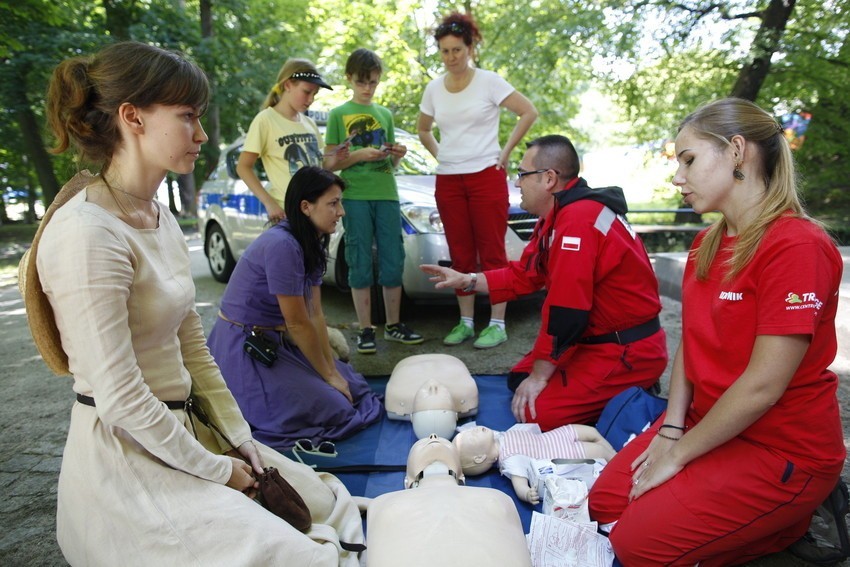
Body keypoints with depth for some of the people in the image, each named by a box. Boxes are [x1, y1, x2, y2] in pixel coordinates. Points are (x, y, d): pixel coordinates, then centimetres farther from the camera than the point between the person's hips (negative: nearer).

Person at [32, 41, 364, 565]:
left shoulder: (159, 217, 7)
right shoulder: (87, 233, -21)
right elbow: (120, 396, -22)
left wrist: (239, 437, 5)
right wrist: (215, 470, -12)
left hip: (180, 428, 9)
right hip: (126, 457, -8)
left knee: (330, 501, 8)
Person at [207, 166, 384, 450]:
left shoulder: (311, 245, 4)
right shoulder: (281, 245, -25)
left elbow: (316, 314, 4)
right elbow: (298, 323, -20)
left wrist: (334, 369, -1)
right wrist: (329, 376, -10)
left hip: (275, 340, 9)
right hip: (242, 349, -9)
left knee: (355, 389, 7)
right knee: (336, 411, -12)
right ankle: (240, 415, 1)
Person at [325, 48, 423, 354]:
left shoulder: (385, 114, 17)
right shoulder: (338, 115, 7)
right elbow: (331, 162, 1)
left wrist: (398, 154, -3)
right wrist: (360, 155, -14)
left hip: (387, 194, 3)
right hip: (355, 196, -3)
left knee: (393, 261, 3)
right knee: (361, 264, -1)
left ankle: (393, 325, 15)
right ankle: (365, 329, 7)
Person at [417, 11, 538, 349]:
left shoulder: (489, 81, -2)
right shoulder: (434, 89, 9)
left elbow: (529, 113, -1)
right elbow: (423, 131, 24)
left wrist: (506, 151, -4)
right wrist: (439, 155, 10)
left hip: (486, 176, -4)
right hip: (448, 181, 4)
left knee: (492, 254, -2)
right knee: (460, 255, 6)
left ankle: (497, 324, 4)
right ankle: (465, 322, 15)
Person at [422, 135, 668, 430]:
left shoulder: (577, 219, -26)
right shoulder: (559, 216, 7)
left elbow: (565, 310, -26)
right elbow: (525, 275, 14)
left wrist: (539, 376, -17)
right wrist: (466, 280, 9)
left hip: (628, 351, -10)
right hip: (596, 338, 10)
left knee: (535, 412, -16)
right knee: (519, 378, 15)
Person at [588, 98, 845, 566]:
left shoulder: (797, 246, -22)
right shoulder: (706, 244, 6)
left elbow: (763, 385, -24)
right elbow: (690, 345, 6)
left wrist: (678, 455, -16)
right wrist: (670, 430, -6)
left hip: (781, 448, -8)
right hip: (706, 421, 8)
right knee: (604, 502, 3)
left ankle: (789, 523, 8)